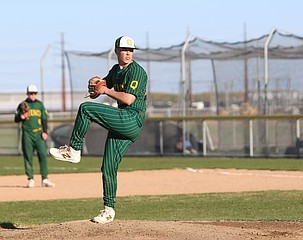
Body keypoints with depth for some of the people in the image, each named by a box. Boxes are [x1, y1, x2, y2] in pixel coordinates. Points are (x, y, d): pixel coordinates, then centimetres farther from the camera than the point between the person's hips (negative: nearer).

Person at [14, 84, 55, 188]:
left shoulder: (40, 104, 11)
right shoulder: (22, 105, 6)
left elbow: (44, 119, 10)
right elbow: (16, 119, 8)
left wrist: (45, 132, -1)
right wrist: (21, 117, -15)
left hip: (39, 133, 1)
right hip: (27, 134, -1)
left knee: (43, 155, -7)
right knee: (28, 156, -1)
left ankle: (45, 179, -5)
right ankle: (30, 179, 6)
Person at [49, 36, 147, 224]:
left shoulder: (136, 71, -8)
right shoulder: (116, 70, 18)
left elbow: (128, 99, -19)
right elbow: (102, 86, 30)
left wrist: (106, 91, -8)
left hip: (133, 121, -9)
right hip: (121, 124, 9)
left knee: (86, 109, -19)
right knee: (108, 169, 7)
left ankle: (73, 150, -11)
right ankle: (109, 210, 15)